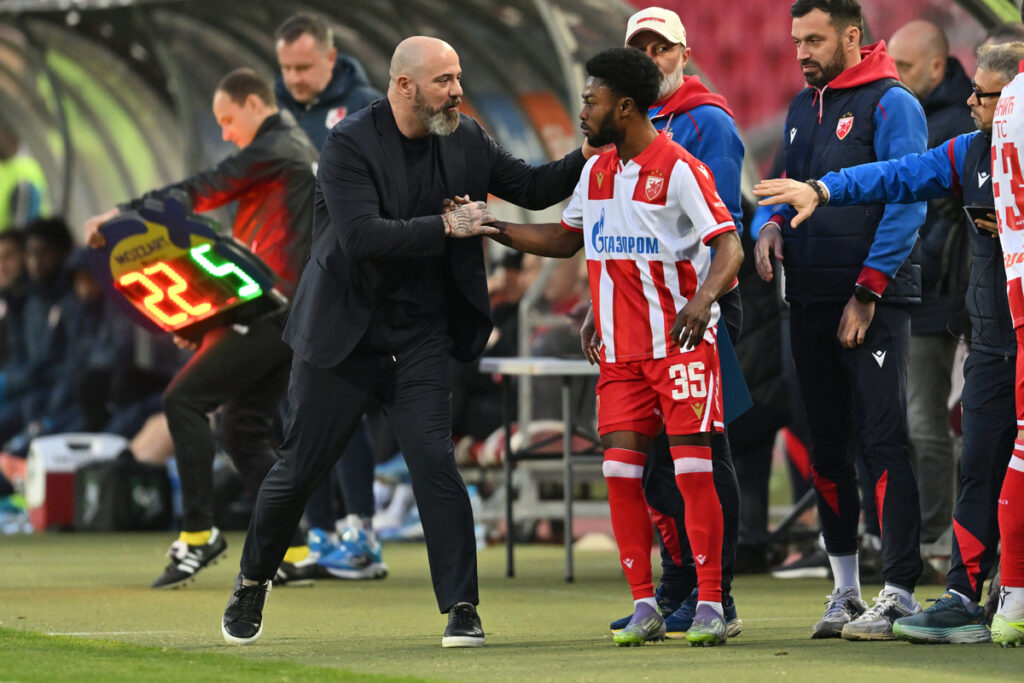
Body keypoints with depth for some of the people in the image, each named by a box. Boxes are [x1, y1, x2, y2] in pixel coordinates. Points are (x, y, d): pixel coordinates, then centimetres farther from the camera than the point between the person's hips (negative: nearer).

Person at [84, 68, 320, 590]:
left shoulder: (274, 150, -7)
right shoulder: (298, 151, 24)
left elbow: (203, 190, -15)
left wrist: (123, 214, -15)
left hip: (269, 309, -10)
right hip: (287, 312, 10)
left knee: (184, 398, -10)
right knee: (243, 431, 10)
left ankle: (198, 533, -12)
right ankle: (293, 553, 6)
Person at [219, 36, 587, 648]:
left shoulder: (466, 140, 1)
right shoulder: (350, 144, -16)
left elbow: (531, 188, 9)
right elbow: (361, 236, -26)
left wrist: (587, 159, -7)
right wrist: (447, 227, -28)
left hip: (421, 339, 3)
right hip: (343, 337, -3)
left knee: (435, 464, -11)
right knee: (299, 470, 7)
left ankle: (462, 608, -7)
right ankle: (252, 585, 28)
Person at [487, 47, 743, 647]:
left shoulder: (679, 169, -11)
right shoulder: (596, 171, 12)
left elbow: (729, 245, -16)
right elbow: (567, 240, 25)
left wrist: (705, 296, -33)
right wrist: (492, 228, 16)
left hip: (683, 344, -7)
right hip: (622, 350, 7)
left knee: (693, 470, -8)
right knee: (620, 470, 0)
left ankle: (710, 606, -4)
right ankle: (646, 608, 5)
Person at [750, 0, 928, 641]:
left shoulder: (890, 103, -5)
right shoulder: (803, 108, 17)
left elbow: (907, 203, -12)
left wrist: (867, 291, -16)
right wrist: (769, 224, 2)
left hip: (873, 303, -7)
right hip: (811, 300, 7)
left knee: (883, 442, -11)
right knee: (827, 446, 10)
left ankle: (899, 592, -11)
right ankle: (845, 589, 18)